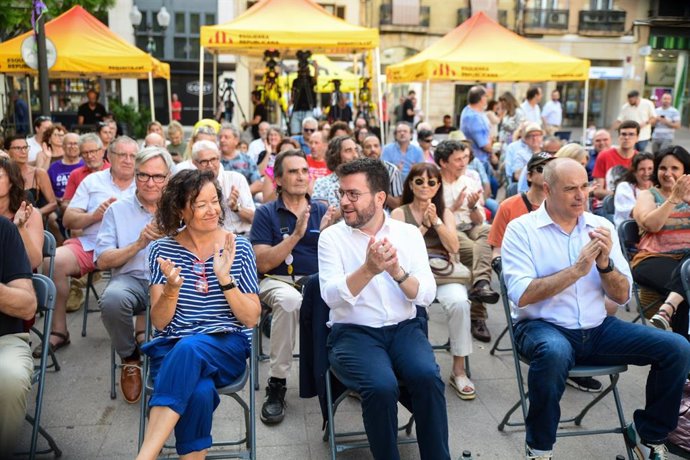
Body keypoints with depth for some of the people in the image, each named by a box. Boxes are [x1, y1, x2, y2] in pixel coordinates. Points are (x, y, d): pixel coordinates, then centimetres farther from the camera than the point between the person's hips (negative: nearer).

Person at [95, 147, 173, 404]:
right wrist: (138, 244, -10)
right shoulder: (117, 210, 13)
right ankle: (130, 359, -3)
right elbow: (102, 261, 3)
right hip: (131, 279, 1)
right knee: (112, 299, -34)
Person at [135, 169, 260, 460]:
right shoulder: (162, 249, 4)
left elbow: (251, 318, 0)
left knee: (189, 349, -36)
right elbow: (159, 323, 2)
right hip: (172, 347, 0)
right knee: (200, 392, -35)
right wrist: (172, 288, -19)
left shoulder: (239, 248, 2)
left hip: (227, 347, 0)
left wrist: (224, 279, -15)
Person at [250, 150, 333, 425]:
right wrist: (296, 234, -16)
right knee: (289, 300, -38)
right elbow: (263, 263, -6)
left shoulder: (321, 211, 12)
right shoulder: (266, 213, 5)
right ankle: (276, 386, -24)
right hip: (277, 281, -2)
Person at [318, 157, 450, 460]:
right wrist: (369, 269, -30)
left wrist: (397, 271, -22)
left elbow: (427, 295, -4)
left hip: (404, 328, 2)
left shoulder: (409, 233, 5)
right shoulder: (332, 236, -1)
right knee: (381, 387, -29)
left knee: (428, 377, -26)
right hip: (353, 332, -2)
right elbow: (332, 297, -15)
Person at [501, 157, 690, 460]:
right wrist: (576, 270, -22)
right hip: (543, 327, -4)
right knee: (554, 352, -38)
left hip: (597, 329, 5)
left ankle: (647, 433, 14)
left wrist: (605, 264, -15)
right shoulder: (521, 229, -6)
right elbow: (521, 295, -17)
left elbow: (622, 297, 5)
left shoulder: (601, 227, 7)